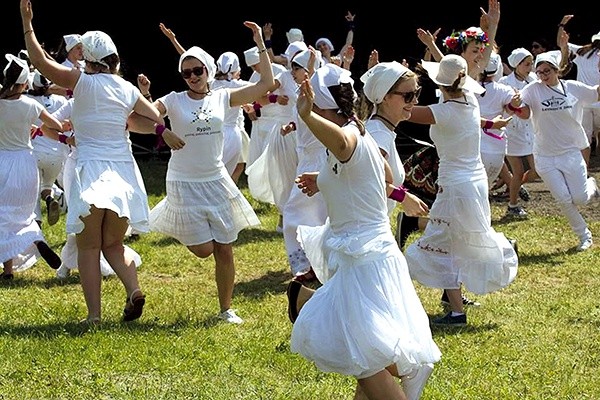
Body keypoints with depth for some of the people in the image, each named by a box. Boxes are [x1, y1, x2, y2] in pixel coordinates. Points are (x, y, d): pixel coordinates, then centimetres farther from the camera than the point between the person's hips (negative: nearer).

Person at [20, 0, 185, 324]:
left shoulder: (83, 82, -6)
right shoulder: (128, 90, 6)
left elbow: (40, 61, -8)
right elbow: (158, 121, 6)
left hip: (91, 170, -4)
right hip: (123, 172, 4)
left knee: (88, 246, 3)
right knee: (113, 244, 16)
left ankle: (94, 314, -6)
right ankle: (134, 290, -9)